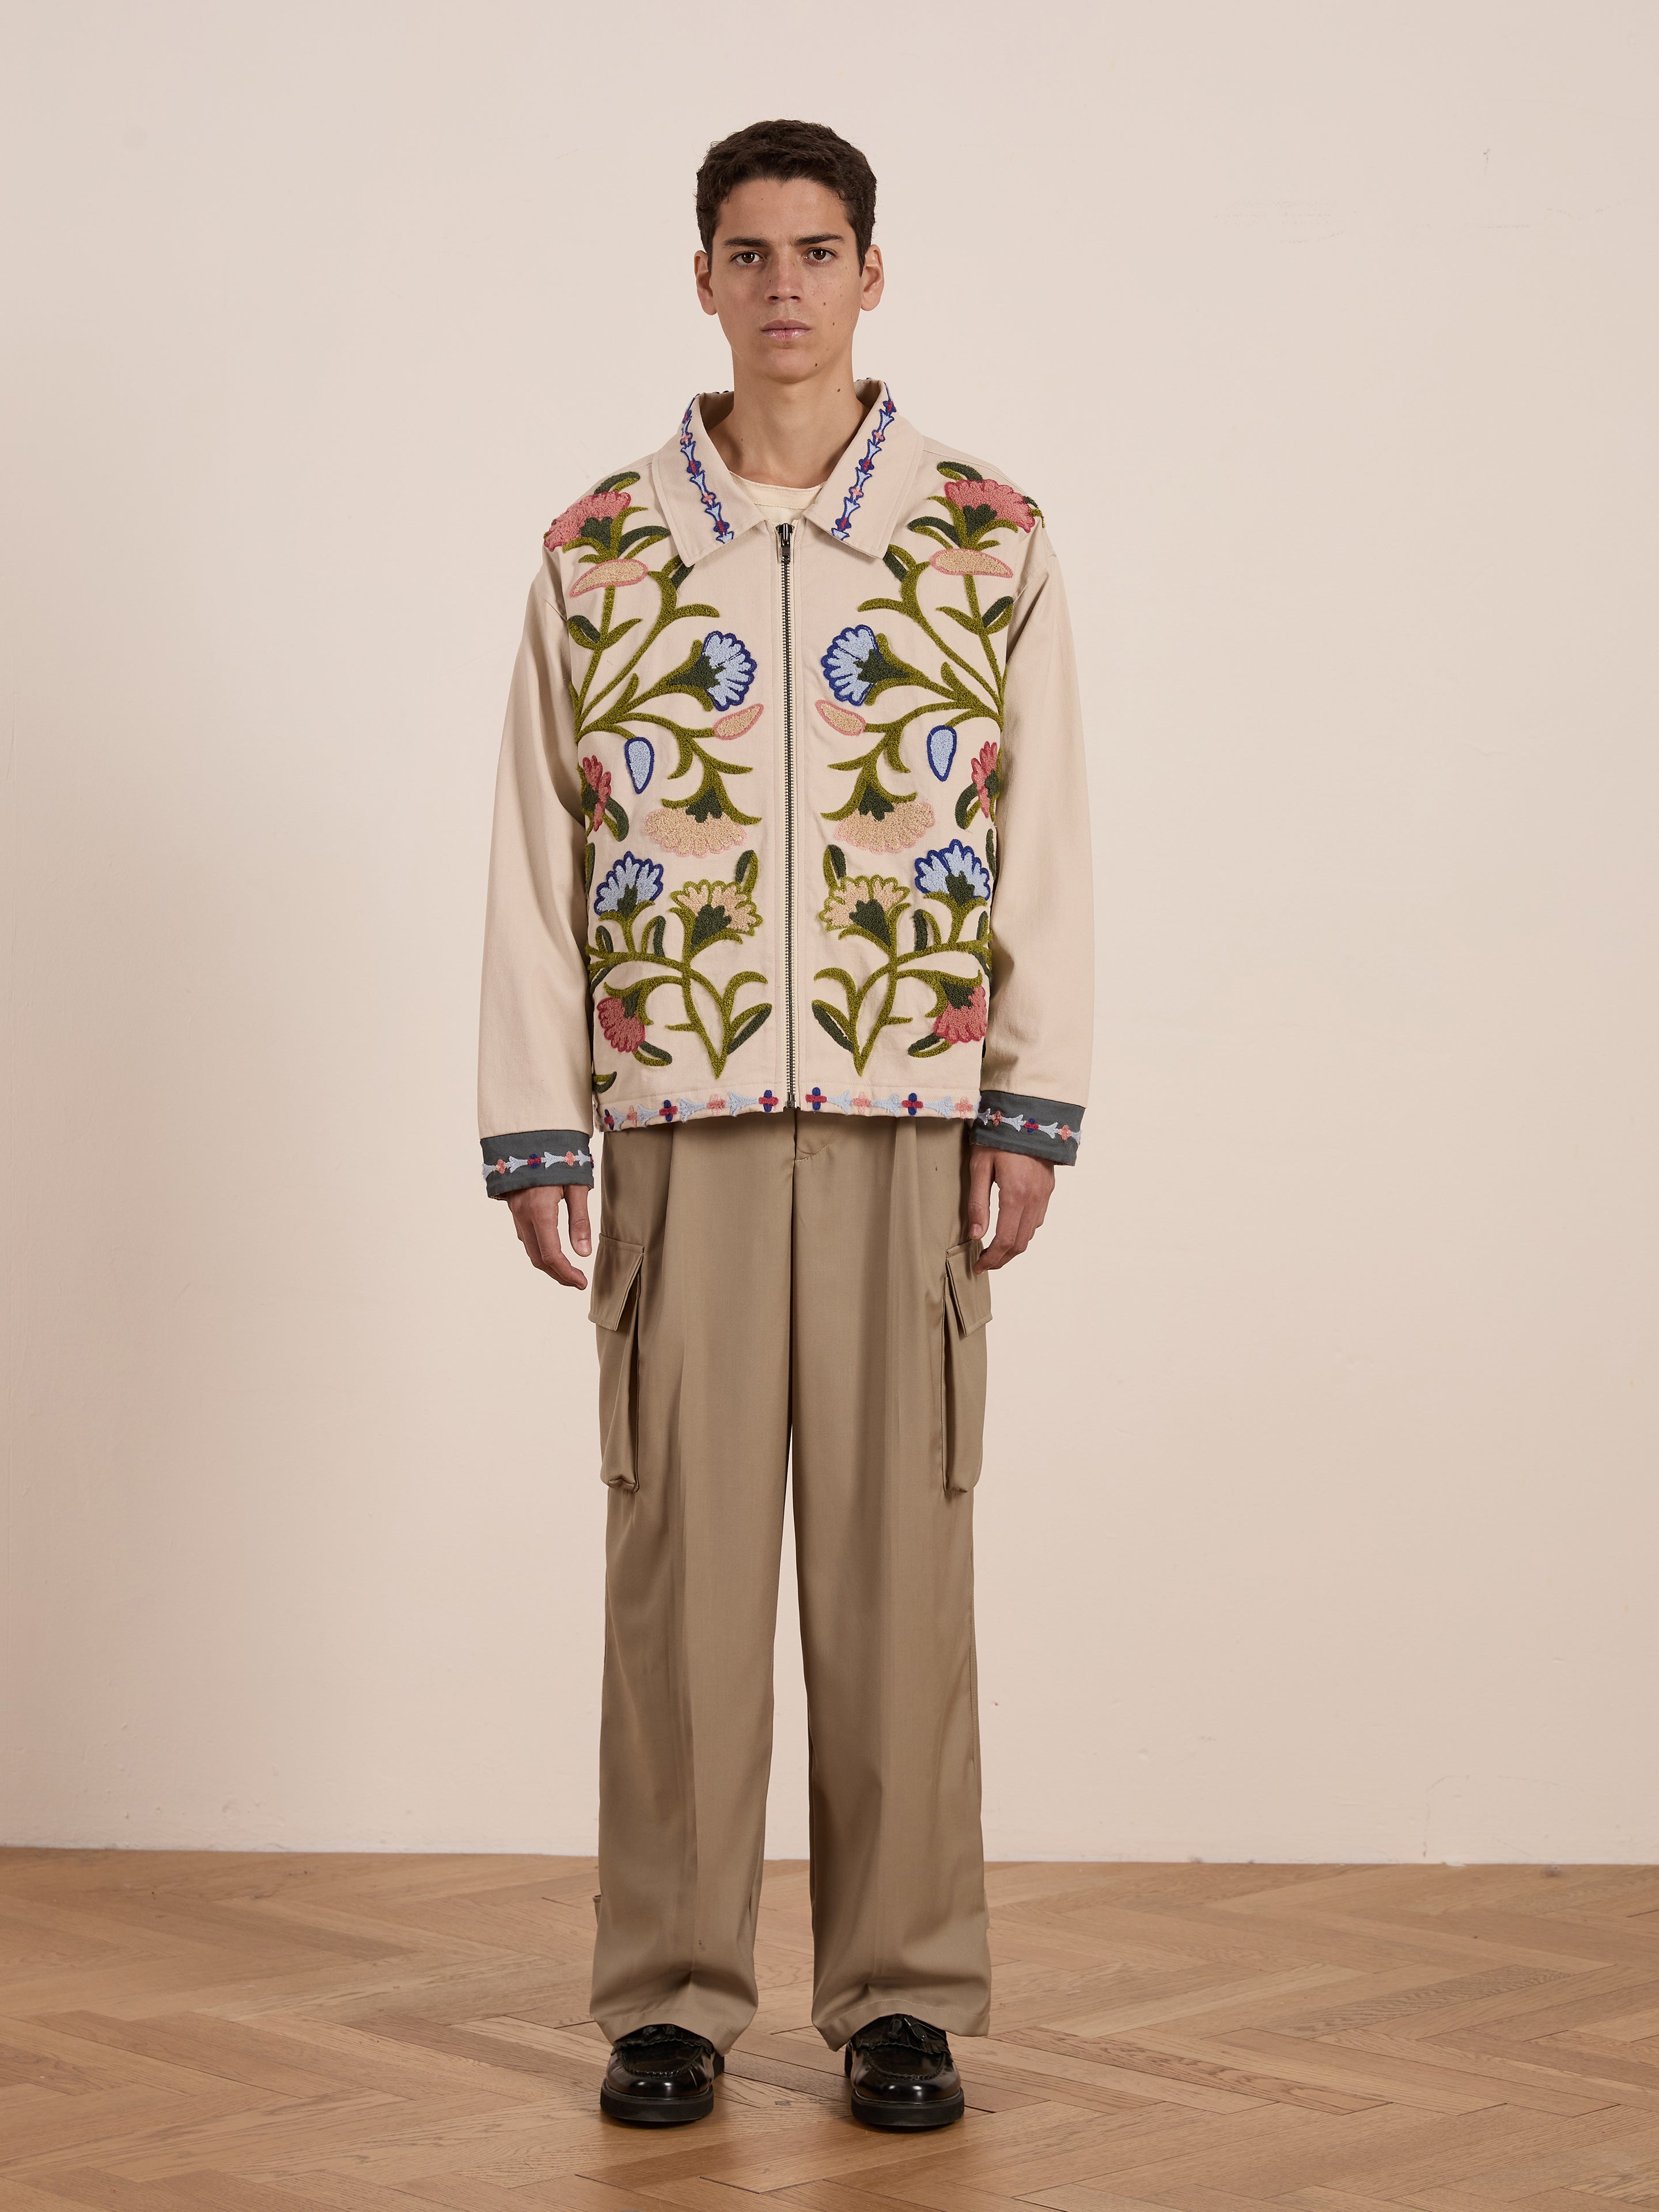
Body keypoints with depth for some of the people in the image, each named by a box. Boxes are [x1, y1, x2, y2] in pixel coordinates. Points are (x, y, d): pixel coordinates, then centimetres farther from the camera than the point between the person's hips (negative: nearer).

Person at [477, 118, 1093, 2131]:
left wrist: (1034, 1116, -3)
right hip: (680, 1129, 0)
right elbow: (537, 857, 6)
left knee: (898, 1554, 3)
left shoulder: (990, 542, 6)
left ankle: (903, 1994, 14)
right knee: (680, 1554, 3)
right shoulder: (597, 554, 7)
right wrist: (530, 1135, 1)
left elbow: (1044, 841, 4)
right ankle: (671, 1995, 14)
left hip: (911, 1129, 0)